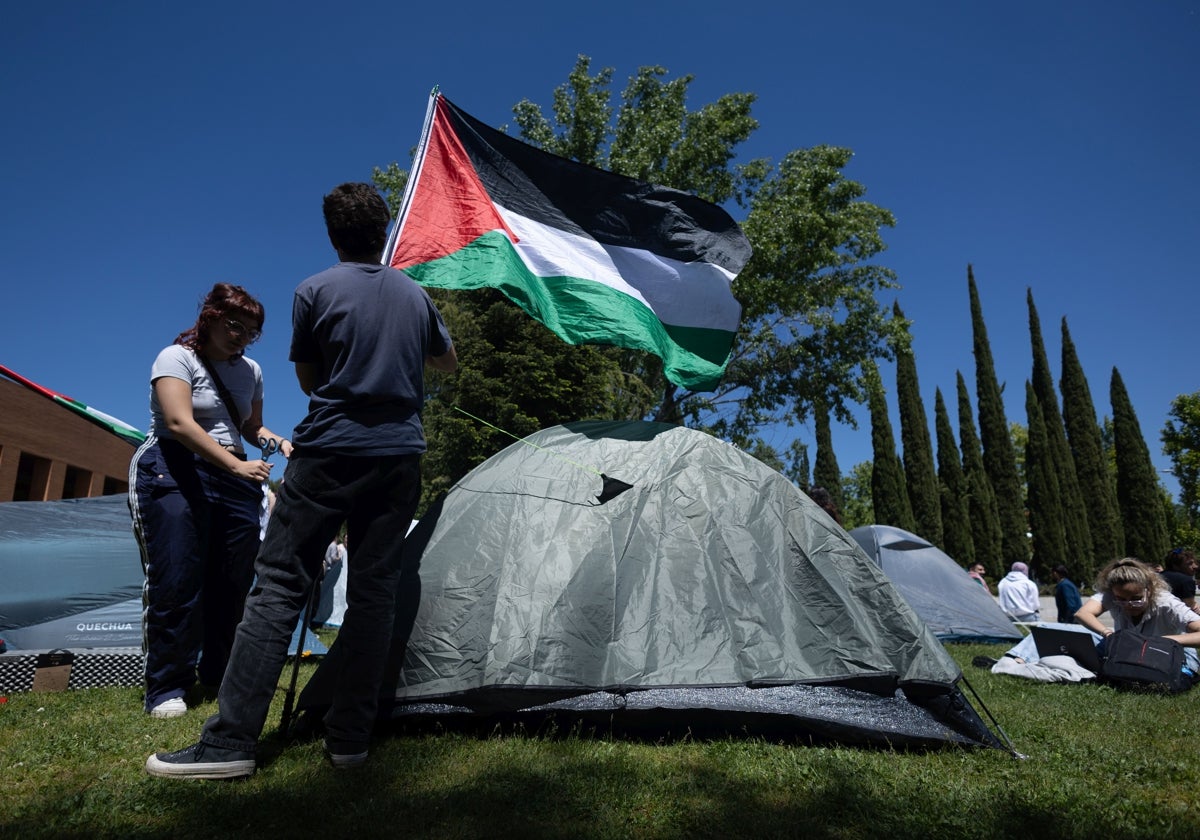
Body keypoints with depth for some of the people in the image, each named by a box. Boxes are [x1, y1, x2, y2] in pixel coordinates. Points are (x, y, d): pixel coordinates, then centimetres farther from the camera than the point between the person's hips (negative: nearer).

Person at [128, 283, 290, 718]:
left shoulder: (250, 371, 13)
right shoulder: (176, 358, -6)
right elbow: (180, 423, -20)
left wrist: (281, 444, -2)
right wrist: (236, 465, -29)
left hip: (232, 479, 6)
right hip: (174, 474, -5)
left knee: (233, 582, 4)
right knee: (176, 581, -9)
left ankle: (220, 674, 18)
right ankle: (166, 687, 3)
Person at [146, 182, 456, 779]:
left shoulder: (315, 292, 0)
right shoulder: (416, 295, 11)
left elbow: (309, 379, 8)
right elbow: (448, 362, 26)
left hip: (328, 455, -3)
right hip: (399, 457, 4)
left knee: (278, 586, 0)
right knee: (374, 590, 4)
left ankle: (229, 741, 0)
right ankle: (349, 737, 8)